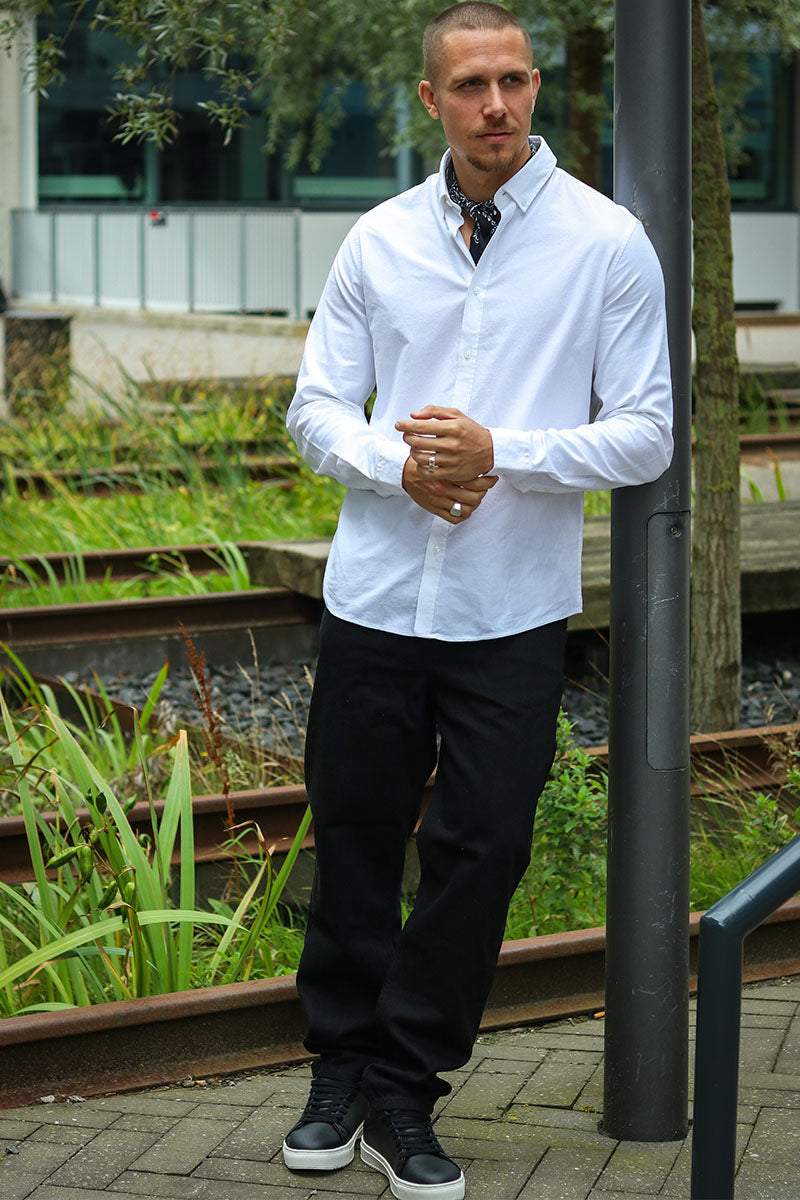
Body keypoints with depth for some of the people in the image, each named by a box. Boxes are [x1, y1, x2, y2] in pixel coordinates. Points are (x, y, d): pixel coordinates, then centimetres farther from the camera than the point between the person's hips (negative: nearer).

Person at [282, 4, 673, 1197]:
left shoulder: (607, 241, -2)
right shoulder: (380, 240, 6)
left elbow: (645, 433, -4)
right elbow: (317, 406, 8)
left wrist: (502, 455, -17)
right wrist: (400, 463, -13)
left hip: (515, 616, -2)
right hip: (374, 599, 2)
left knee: (480, 854, 2)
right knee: (354, 841, 10)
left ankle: (403, 1099, 17)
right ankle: (341, 1072, 27)